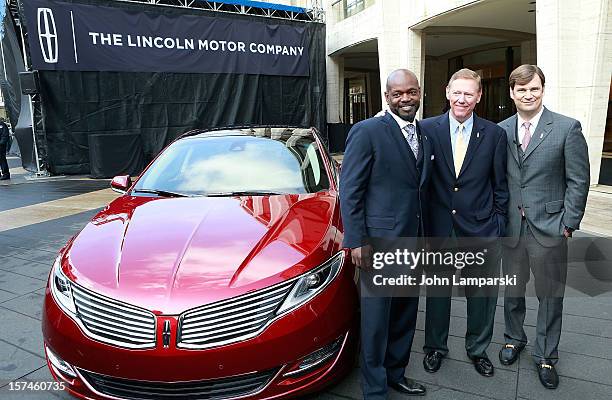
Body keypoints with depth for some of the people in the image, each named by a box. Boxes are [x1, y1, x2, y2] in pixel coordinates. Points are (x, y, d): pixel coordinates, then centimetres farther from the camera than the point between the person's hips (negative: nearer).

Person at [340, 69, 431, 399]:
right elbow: (349, 190, -12)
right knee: (376, 319, 6)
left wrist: (423, 236, 12)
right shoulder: (366, 132, -10)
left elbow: (421, 189, 15)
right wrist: (357, 241, -15)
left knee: (405, 315, 19)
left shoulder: (424, 136, 11)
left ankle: (396, 373, 39)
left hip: (412, 242, 7)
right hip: (379, 242, -7)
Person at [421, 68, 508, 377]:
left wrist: (498, 222, 1)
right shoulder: (428, 129, -4)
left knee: (482, 295, 16)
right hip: (439, 227, -1)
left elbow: (500, 185, 5)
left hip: (481, 230, 1)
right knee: (437, 293, 15)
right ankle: (435, 347, 37)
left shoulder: (494, 134, 0)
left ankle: (478, 349, 39)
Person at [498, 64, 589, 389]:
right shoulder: (501, 130, 3)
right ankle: (514, 338, 39)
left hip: (549, 228, -2)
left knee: (550, 296, 10)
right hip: (511, 228, 3)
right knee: (513, 290, 17)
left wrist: (568, 224, -8)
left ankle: (545, 356, 29)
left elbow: (578, 181, -5)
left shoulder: (567, 128, -6)